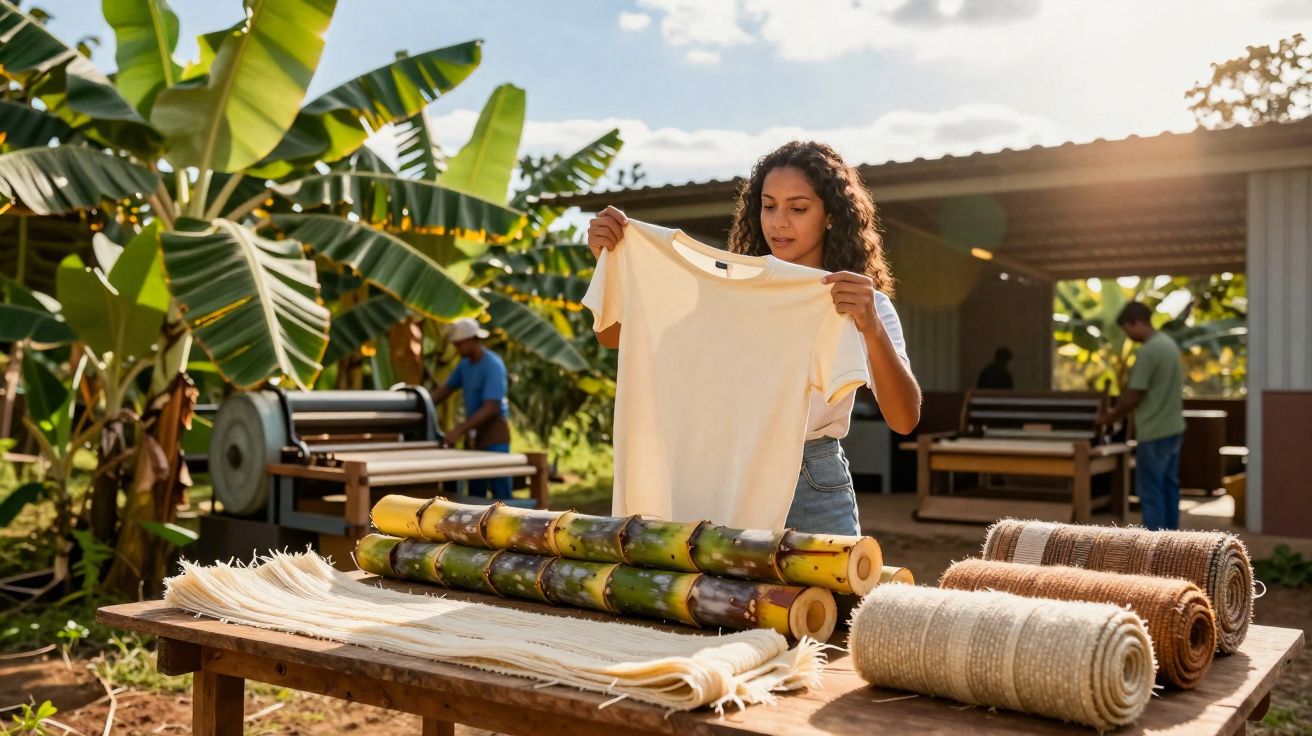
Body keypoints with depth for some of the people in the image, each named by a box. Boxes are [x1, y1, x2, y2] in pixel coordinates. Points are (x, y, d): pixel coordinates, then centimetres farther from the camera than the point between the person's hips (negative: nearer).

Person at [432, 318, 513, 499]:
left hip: (494, 436, -8)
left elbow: (491, 408, -22)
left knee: (500, 494, -8)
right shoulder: (465, 364, 9)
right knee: (475, 493, 11)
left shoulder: (493, 365, -16)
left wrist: (458, 430, -26)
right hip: (473, 434, 8)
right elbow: (447, 389, 18)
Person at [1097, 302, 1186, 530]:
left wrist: (1112, 417, -3)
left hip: (1155, 433, -9)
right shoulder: (1169, 344, 11)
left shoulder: (1148, 351, -19)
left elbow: (1134, 395, -18)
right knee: (1169, 486, 14)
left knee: (1150, 490, -3)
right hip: (1173, 428, 9)